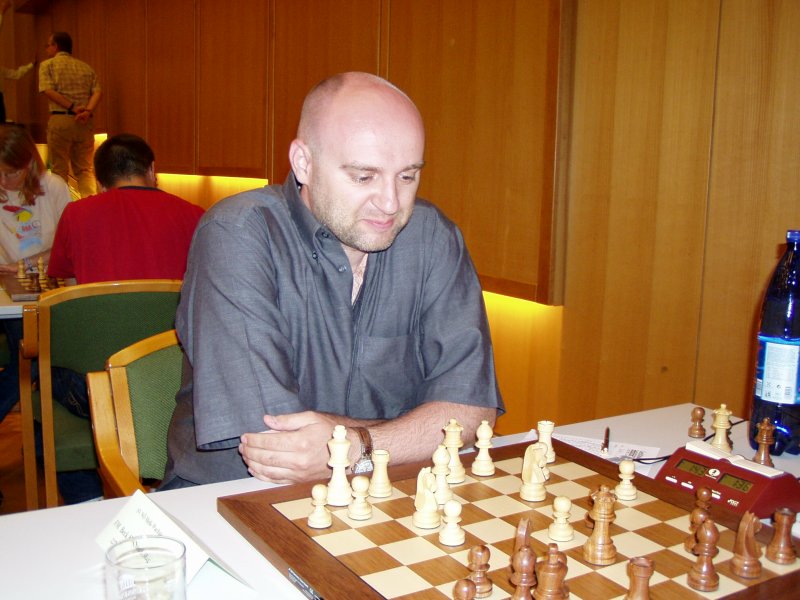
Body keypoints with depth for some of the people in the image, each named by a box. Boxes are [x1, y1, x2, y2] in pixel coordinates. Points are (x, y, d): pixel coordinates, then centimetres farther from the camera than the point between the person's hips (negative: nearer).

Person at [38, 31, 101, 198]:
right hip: (85, 122, 4)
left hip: (60, 120, -3)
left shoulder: (47, 65, 4)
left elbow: (48, 91, -10)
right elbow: (97, 92, 0)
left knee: (59, 169, 3)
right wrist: (87, 111, -12)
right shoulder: (86, 67, 15)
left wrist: (72, 107, -13)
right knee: (85, 168, 9)